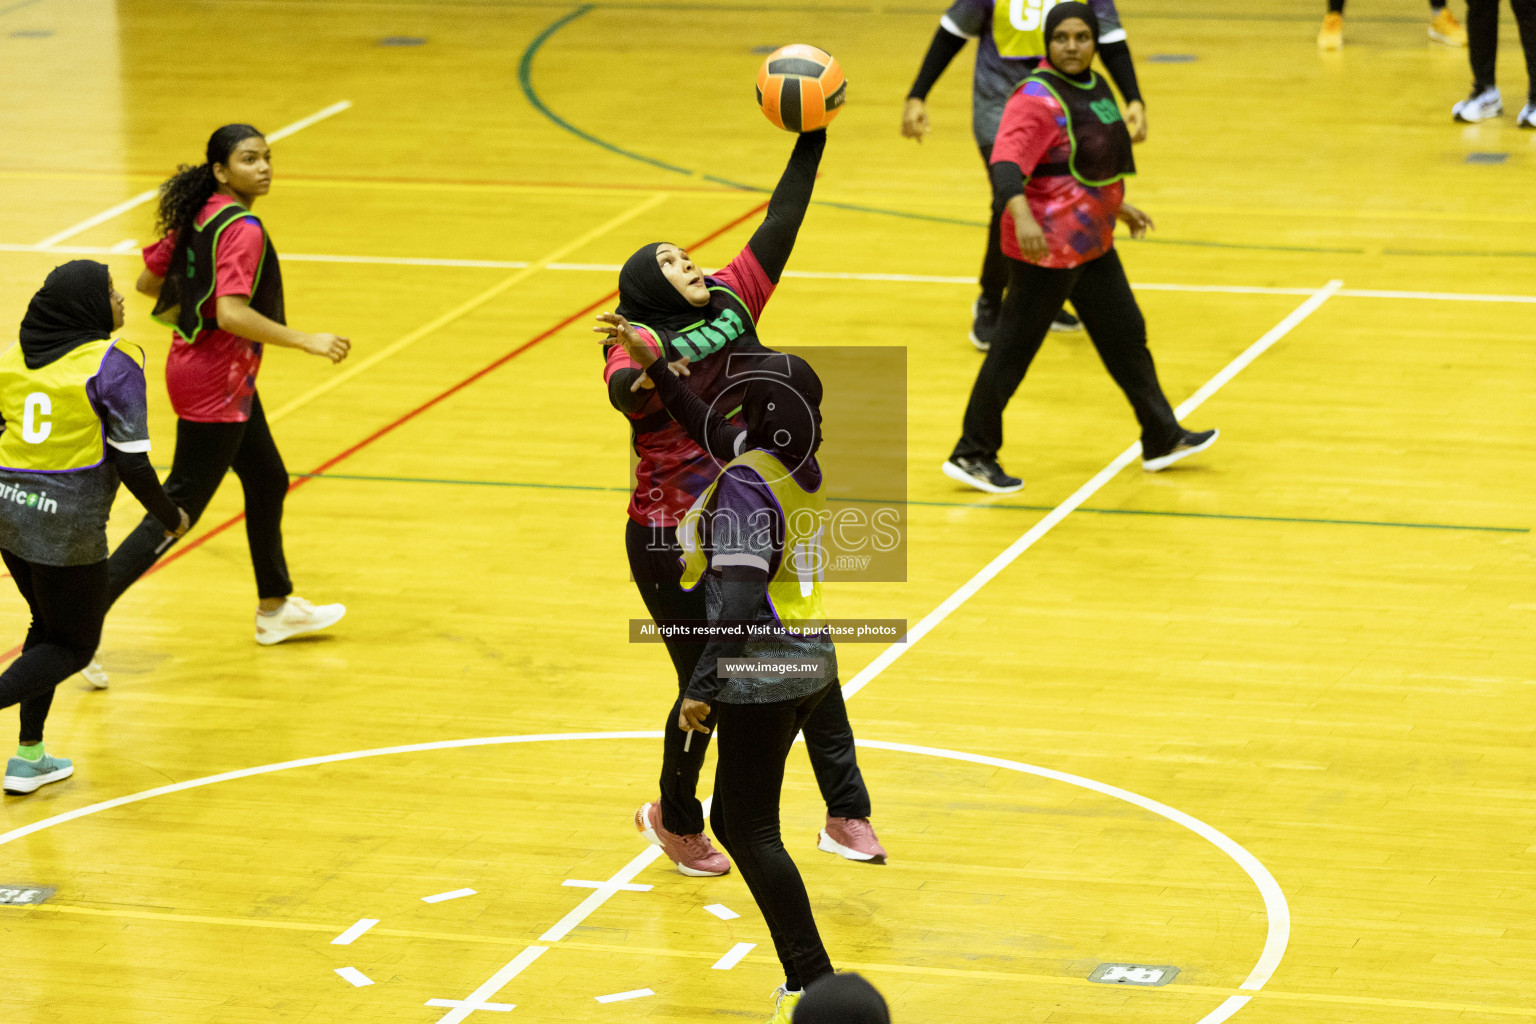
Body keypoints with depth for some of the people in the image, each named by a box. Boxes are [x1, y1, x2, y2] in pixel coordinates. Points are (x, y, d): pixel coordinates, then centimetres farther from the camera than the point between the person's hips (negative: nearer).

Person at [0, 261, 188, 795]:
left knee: (47, 627, 25)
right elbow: (131, 461, -14)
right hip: (67, 523, -6)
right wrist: (171, 519, 1)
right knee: (74, 646, 9)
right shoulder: (112, 364, -12)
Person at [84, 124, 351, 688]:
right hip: (215, 383, -10)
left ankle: (276, 608, 38)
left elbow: (148, 281, 11)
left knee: (268, 481, 23)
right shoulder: (241, 229, -22)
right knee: (177, 511, -5)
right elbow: (231, 314, -32)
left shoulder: (197, 217, 4)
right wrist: (306, 341, -29)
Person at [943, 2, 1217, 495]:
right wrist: (1022, 216, -48)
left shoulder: (1094, 87, 9)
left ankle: (1162, 440, 28)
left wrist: (1118, 206, 31)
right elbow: (1006, 164, -32)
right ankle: (971, 456, 8)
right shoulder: (1037, 98, -20)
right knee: (1014, 349, -2)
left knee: (1126, 334, 16)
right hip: (1046, 246, -9)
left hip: (1092, 243, 9)